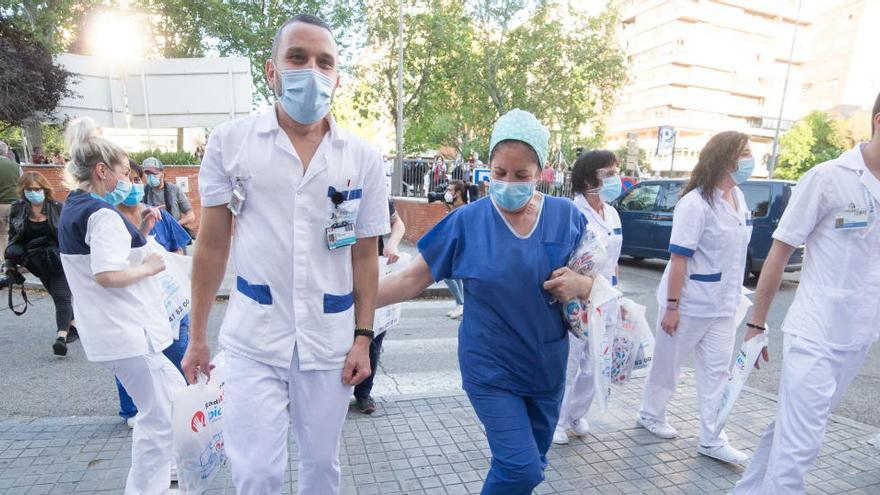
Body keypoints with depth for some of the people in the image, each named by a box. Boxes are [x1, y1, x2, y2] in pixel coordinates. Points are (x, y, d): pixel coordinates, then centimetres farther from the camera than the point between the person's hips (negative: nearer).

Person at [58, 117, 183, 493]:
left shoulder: (74, 210, 13)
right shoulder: (101, 214, -18)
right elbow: (108, 275, -29)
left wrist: (139, 233, 9)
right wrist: (150, 266, -14)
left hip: (114, 331, 10)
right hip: (125, 333, -10)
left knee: (175, 395, 22)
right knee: (159, 420, 0)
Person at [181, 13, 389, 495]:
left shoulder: (362, 158, -1)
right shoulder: (230, 140, -3)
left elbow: (365, 255, 2)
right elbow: (212, 245, 2)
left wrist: (363, 338, -1)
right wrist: (197, 336, 4)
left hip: (330, 340, 2)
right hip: (254, 338, -1)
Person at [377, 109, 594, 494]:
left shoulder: (566, 217, -5)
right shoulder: (467, 221, -10)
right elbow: (412, 279, -8)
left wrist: (579, 284, -20)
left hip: (547, 366, 3)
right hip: (491, 369, -3)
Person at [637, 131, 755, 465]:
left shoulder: (738, 198, 5)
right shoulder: (696, 202, -19)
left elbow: (736, 252, 15)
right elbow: (679, 257, -21)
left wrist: (735, 294, 16)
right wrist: (671, 306, -20)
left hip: (723, 304, 7)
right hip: (690, 302, -7)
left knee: (717, 370, 9)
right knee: (668, 363, 11)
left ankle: (712, 440, 19)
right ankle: (651, 415, 32)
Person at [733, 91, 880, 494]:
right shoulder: (829, 178, -10)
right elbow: (779, 253, -7)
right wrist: (756, 324, -6)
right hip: (815, 336, -6)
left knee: (790, 431, 16)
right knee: (798, 445, -3)